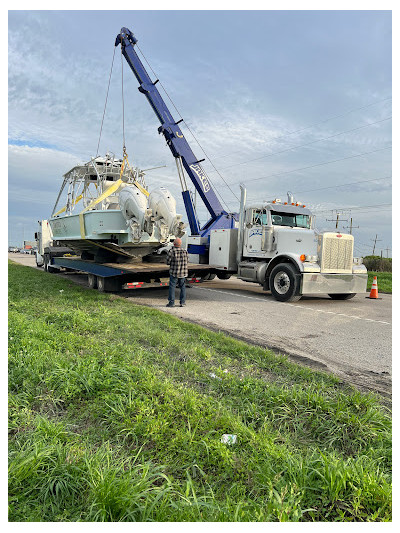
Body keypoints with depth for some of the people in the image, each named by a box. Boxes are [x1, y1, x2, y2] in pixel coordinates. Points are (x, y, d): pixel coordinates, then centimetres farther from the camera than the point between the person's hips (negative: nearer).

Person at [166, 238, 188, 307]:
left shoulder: (171, 251, -12)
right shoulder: (185, 251, 0)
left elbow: (168, 262, -8)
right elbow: (186, 261, 8)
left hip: (174, 273, -3)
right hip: (183, 273, 4)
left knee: (172, 287, 4)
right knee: (182, 287, 13)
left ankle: (171, 302, 2)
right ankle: (182, 302, 12)